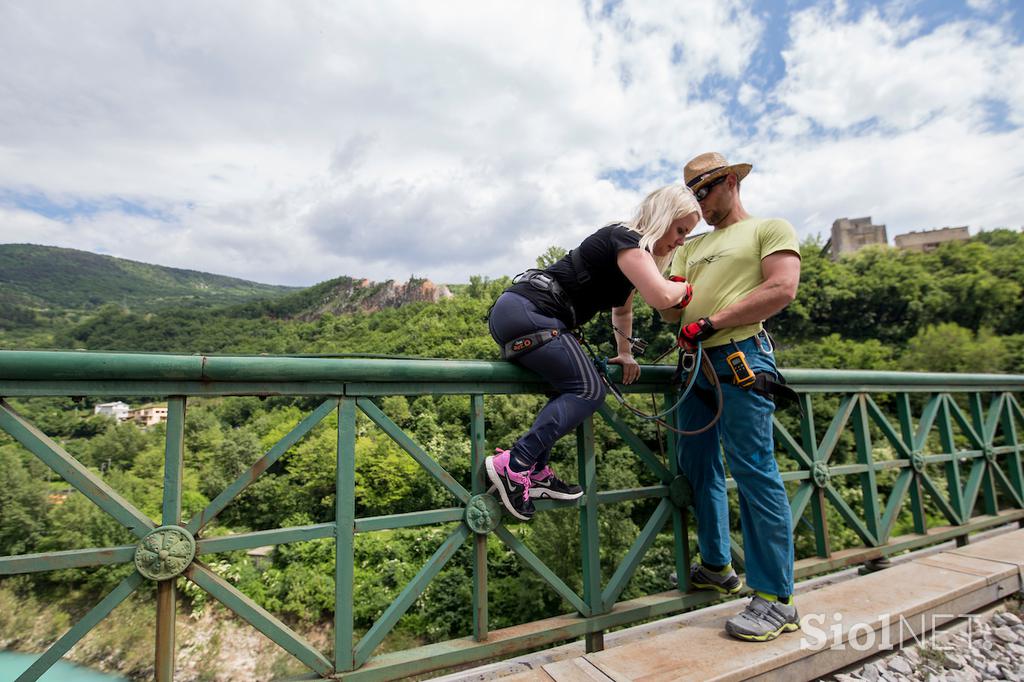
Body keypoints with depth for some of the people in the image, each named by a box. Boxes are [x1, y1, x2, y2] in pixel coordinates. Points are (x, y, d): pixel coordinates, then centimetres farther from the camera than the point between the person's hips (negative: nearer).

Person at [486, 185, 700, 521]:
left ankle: (536, 473, 8)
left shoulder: (632, 250, 22)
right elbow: (660, 297, -23)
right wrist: (685, 288, -2)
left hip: (513, 315, 10)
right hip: (527, 313, -10)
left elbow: (623, 307, 34)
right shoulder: (626, 240, -8)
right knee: (587, 391, -8)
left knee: (574, 389, 12)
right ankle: (512, 465, -13)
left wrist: (624, 353, 28)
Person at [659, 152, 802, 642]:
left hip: (740, 357, -7)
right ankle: (716, 567, 28)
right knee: (698, 469, 11)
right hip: (695, 364, 7)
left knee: (753, 472, -8)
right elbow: (672, 311, 20)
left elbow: (782, 290, -10)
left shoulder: (770, 229, 7)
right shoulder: (693, 246, 25)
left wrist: (712, 321, -16)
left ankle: (775, 600, 4)